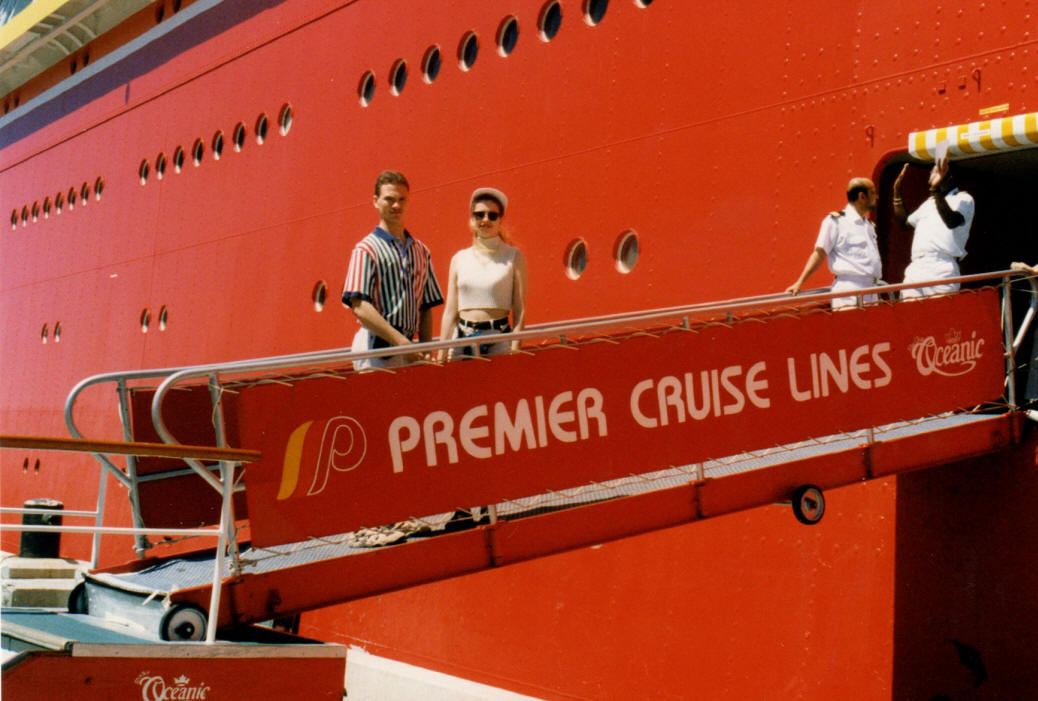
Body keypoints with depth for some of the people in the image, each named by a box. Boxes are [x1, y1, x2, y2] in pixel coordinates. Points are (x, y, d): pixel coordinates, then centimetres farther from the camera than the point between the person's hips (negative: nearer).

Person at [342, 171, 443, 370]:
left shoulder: (420, 251, 17)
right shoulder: (367, 249, -2)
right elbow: (360, 307, -14)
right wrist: (400, 342, -21)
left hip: (408, 347, 6)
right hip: (377, 345, -5)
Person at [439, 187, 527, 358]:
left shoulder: (513, 257, 2)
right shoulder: (459, 259, 9)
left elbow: (520, 310, -2)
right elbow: (450, 312, 10)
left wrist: (515, 350, -10)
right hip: (462, 338, 3)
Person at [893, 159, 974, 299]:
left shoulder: (963, 199, 7)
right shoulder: (929, 202, 29)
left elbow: (952, 221, -14)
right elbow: (904, 221, 36)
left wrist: (937, 190, -18)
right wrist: (897, 190, 32)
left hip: (941, 268, -6)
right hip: (915, 269, 6)